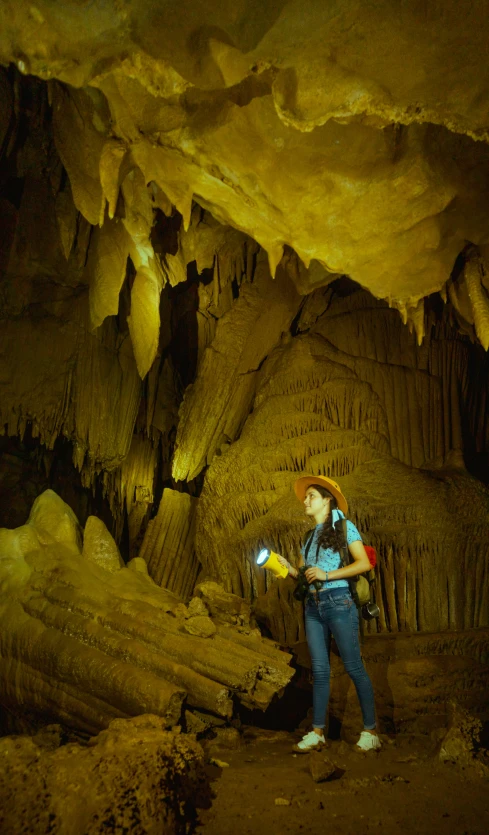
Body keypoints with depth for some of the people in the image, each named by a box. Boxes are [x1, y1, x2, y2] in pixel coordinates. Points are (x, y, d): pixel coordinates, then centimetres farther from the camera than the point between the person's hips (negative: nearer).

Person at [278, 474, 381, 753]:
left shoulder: (343, 527, 0)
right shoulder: (310, 536, 19)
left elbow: (364, 563, -10)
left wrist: (326, 575, -14)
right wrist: (289, 569, -2)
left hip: (339, 602, -6)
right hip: (313, 607, 6)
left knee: (354, 667, -3)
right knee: (320, 670, 7)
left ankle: (371, 731, 5)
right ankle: (317, 732, 11)